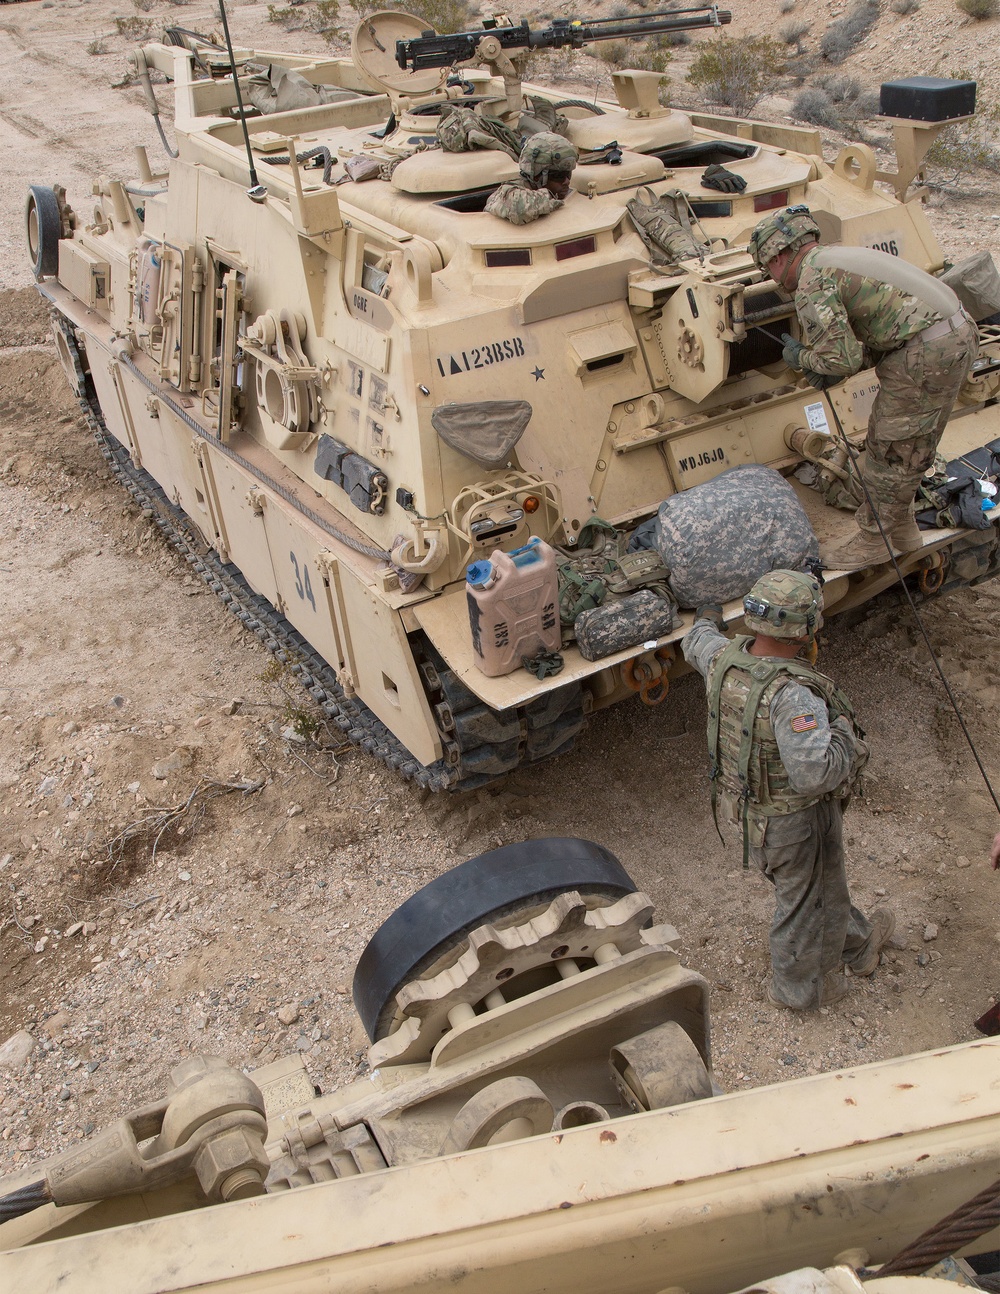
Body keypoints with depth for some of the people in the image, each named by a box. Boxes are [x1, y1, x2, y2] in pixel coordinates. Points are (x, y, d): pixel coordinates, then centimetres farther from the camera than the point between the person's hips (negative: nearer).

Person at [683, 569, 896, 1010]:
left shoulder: (724, 657, -13)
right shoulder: (792, 695, -38)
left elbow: (696, 646, 12)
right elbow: (814, 773, -43)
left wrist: (706, 622, 35)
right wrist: (844, 732, -24)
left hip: (747, 804, 8)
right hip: (795, 821, -8)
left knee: (823, 880, 31)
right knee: (803, 900, 19)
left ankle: (857, 943, 57)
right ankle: (798, 986, 44)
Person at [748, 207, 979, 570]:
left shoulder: (812, 284, -9)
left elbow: (844, 358, -15)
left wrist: (801, 356, 4)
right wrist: (837, 371, 15)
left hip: (927, 353, -10)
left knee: (891, 449, 4)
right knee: (905, 445, 22)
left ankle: (873, 540, 16)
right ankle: (901, 527, 34)